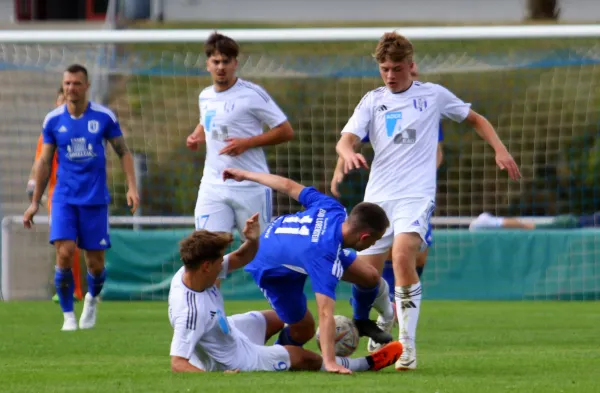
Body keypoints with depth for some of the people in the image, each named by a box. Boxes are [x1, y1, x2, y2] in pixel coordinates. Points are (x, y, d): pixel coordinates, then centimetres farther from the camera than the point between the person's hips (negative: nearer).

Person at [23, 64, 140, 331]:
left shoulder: (104, 117, -3)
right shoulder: (53, 120, 1)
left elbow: (123, 152, 6)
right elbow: (44, 162, 9)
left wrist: (132, 187, -5)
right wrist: (35, 202, 9)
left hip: (95, 199, 0)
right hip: (64, 198, 0)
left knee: (95, 262, 3)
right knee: (64, 253, -16)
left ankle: (92, 299, 36)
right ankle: (68, 315, -2)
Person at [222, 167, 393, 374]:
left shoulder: (332, 208, -29)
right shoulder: (324, 255, -47)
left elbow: (288, 186, -15)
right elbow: (325, 314, -51)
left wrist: (246, 175, 0)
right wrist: (329, 362, -54)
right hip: (274, 272, -7)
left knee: (370, 276, -2)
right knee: (303, 330, -4)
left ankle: (362, 322, 29)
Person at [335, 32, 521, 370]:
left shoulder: (433, 95, 8)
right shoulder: (373, 101, 10)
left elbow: (476, 119, 20)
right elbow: (345, 139, -2)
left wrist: (500, 150, 6)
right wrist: (349, 153, -26)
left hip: (417, 194, -3)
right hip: (378, 196, 4)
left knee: (402, 255, -29)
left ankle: (408, 343, -25)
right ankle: (388, 324, 35)